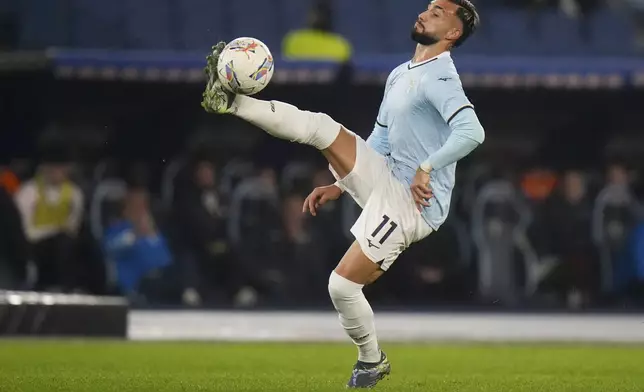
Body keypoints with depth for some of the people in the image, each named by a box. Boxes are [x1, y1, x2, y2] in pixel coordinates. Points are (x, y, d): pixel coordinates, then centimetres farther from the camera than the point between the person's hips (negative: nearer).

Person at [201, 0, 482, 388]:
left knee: (343, 285, -11)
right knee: (318, 127, -8)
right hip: (385, 182, 8)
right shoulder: (400, 75, 15)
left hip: (413, 205, -8)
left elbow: (472, 132, -34)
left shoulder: (439, 80, -16)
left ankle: (372, 361, 12)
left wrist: (427, 168, -34)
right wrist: (339, 186, 21)